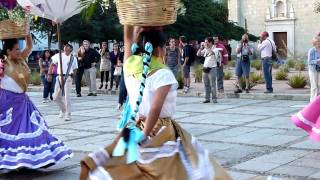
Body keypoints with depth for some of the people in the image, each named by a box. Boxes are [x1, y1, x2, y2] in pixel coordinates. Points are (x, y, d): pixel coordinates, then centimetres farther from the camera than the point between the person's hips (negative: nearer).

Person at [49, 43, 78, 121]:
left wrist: (73, 74, -4)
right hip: (59, 77, 3)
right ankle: (63, 110, 33)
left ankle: (68, 115, -4)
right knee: (56, 97, 9)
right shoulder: (59, 56, 7)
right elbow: (52, 64, 14)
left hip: (67, 78, -3)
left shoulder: (73, 58, 4)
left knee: (67, 96, -12)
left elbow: (75, 69, 13)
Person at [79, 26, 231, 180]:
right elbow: (155, 109, -24)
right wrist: (144, 136, -18)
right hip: (159, 132, -6)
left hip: (134, 129, 6)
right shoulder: (163, 74, -17)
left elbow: (128, 38, 15)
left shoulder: (130, 66, 0)